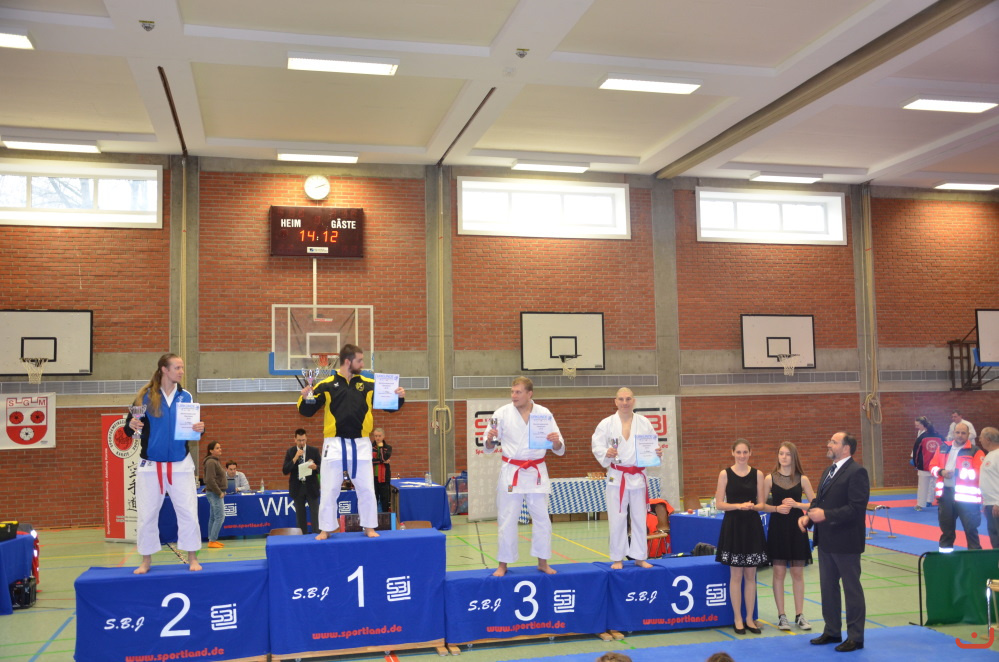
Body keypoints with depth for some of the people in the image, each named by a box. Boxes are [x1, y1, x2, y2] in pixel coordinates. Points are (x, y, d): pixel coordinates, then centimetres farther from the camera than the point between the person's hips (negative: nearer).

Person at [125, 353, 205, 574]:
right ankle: (146, 560, 23)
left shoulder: (185, 397, 2)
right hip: (150, 464, -1)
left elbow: (193, 426, 6)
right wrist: (131, 424, -25)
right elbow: (130, 423, -3)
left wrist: (199, 428, -15)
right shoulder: (146, 396, -4)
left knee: (188, 512, 1)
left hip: (180, 464, 1)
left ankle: (192, 558, 14)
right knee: (146, 514, 7)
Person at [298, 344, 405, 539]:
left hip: (360, 444, 2)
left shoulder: (368, 384, 2)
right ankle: (325, 529, 18)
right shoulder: (327, 385, -4)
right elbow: (307, 411, -4)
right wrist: (305, 398, -24)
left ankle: (369, 527, 21)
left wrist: (399, 397, -15)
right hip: (335, 444, -2)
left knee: (366, 489, 8)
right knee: (329, 490, 5)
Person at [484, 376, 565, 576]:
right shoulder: (502, 413, -4)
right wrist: (490, 439, -21)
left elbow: (559, 450, 2)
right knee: (507, 520, 3)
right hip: (511, 473, -1)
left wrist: (556, 442, -20)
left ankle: (542, 562, 23)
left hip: (537, 473, 1)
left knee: (542, 518, 8)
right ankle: (503, 565, 16)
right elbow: (489, 448, 1)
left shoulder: (544, 414, -1)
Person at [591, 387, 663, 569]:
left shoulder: (644, 423, 2)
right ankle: (617, 558, 14)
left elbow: (653, 445, 6)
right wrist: (606, 454, -25)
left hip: (638, 477, 2)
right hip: (617, 477, -2)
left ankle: (639, 557, 22)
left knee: (639, 518, 10)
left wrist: (656, 452, -15)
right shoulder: (607, 424, -3)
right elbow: (596, 446, -5)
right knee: (617, 519, 2)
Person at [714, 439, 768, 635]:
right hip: (733, 526, -2)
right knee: (736, 575, 2)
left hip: (752, 527, 2)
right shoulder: (725, 474, -2)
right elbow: (719, 504, -4)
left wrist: (752, 506, -16)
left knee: (750, 575, 7)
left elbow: (762, 504, 5)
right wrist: (738, 505, -18)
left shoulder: (757, 474, 4)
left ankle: (749, 619, 17)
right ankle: (738, 619, 12)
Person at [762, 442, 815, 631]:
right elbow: (761, 505, 0)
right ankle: (781, 616, 12)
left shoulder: (802, 479, 0)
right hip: (777, 528, -1)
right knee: (779, 572, 3)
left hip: (796, 527, 1)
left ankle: (799, 616, 17)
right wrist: (777, 508, -16)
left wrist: (796, 504, -14)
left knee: (797, 573, 7)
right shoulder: (770, 478, -1)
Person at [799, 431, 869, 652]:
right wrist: (808, 515, -4)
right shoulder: (828, 472, 14)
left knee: (852, 589, 4)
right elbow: (819, 500, 15)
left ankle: (855, 637, 15)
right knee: (827, 587, 16)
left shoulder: (857, 472, -15)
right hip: (826, 540, 9)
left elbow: (856, 508, -22)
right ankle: (832, 631, 29)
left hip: (845, 542, -9)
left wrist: (825, 515, -26)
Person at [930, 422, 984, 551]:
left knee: (970, 528, 0)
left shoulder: (975, 452, -7)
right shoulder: (943, 449, 11)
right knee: (946, 526, 17)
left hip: (965, 496, -5)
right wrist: (941, 472, -7)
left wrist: (958, 472, -23)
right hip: (945, 493, 5)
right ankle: (945, 550, 29)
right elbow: (932, 466, 14)